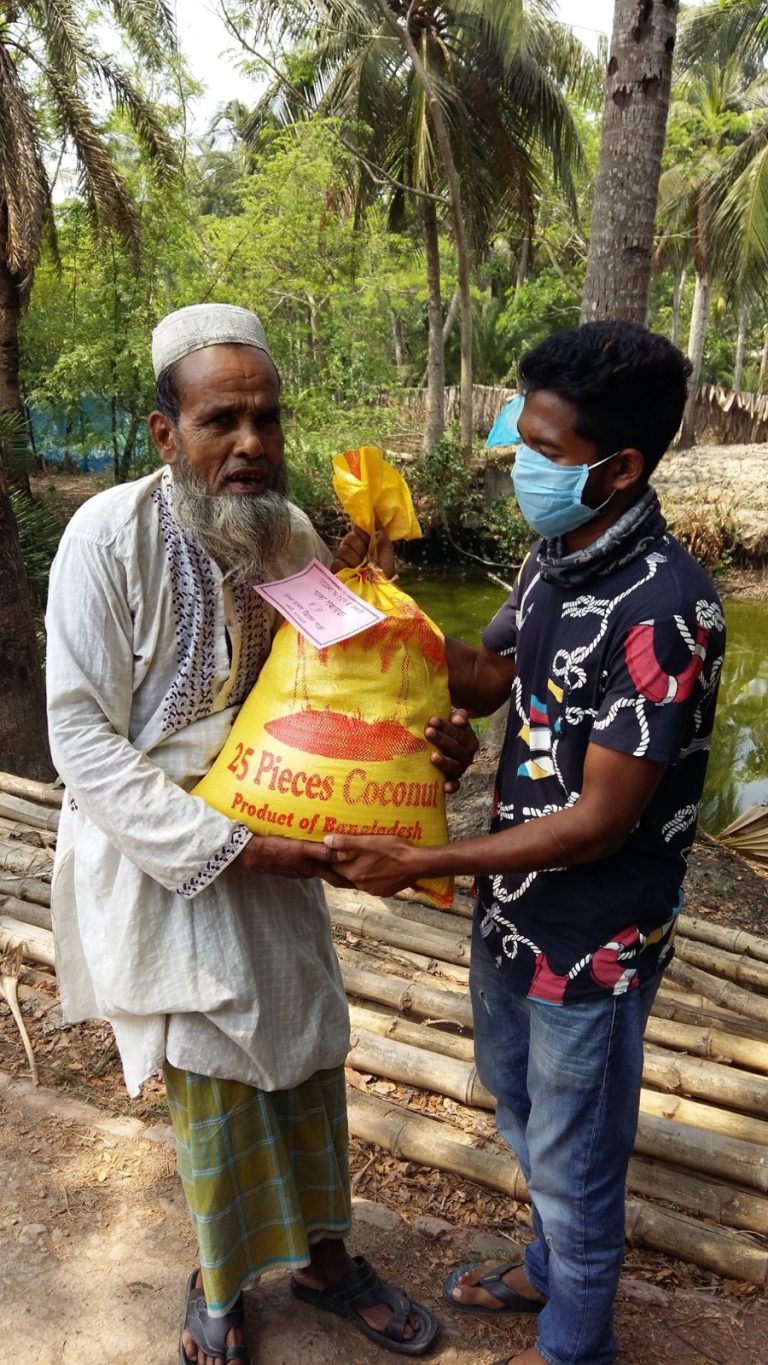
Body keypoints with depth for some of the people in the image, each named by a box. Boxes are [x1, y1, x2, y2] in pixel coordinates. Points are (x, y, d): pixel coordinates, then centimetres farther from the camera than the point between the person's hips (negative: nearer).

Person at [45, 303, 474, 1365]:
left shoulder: (293, 534, -5)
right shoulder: (111, 535, -20)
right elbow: (85, 740, -19)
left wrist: (419, 743, -16)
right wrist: (226, 847, -23)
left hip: (271, 848, 5)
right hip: (161, 855, -4)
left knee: (310, 1053, 17)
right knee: (214, 1082, 9)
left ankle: (323, 1256, 44)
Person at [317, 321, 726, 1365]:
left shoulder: (664, 609, -28)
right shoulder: (554, 558, -2)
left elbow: (601, 820, -26)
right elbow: (486, 682, 11)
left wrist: (423, 864, -24)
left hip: (593, 944, -8)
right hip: (514, 907, 8)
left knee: (573, 1158, 16)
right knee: (519, 1107, 29)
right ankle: (550, 1270, 57)